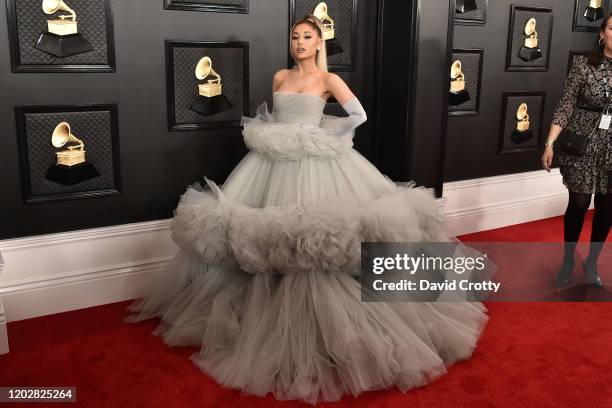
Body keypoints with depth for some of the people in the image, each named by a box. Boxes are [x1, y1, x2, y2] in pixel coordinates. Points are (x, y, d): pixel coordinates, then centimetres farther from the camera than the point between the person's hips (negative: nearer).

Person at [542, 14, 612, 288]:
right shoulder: (583, 65, -5)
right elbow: (565, 106, -6)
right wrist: (550, 144, -12)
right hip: (583, 144, -2)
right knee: (579, 204, 3)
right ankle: (568, 260, 25)